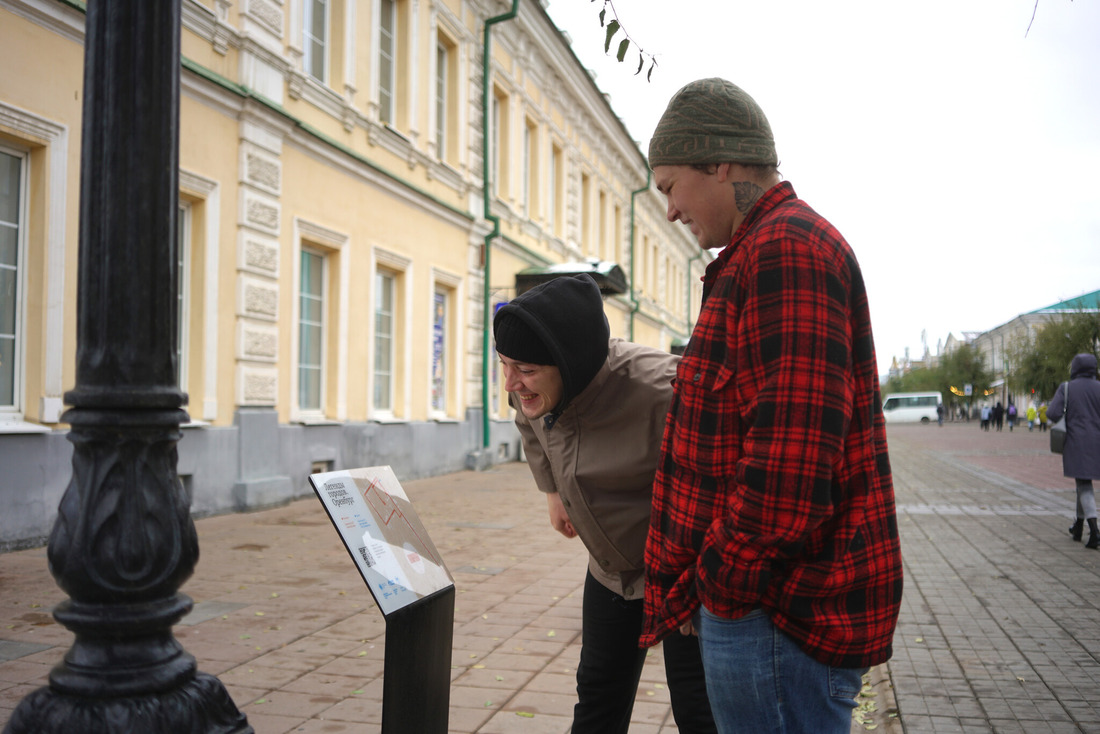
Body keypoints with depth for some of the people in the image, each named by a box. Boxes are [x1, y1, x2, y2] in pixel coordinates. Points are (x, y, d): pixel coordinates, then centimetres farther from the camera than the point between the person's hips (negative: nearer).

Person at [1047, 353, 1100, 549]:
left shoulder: (1066, 388, -4)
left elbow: (1053, 414, -12)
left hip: (1076, 443, -3)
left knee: (1084, 485, -3)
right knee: (1084, 483, 20)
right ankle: (1078, 526, 31)